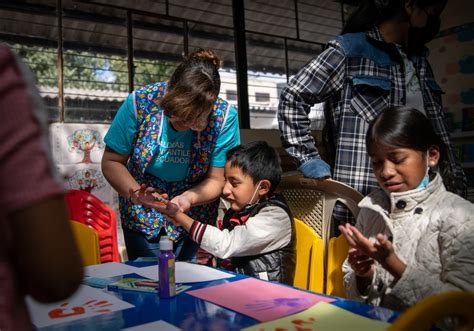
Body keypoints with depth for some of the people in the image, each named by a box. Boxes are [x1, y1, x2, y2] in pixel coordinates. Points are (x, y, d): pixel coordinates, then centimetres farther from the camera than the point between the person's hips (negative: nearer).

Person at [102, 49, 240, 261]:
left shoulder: (224, 116, -20)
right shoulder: (140, 102, -19)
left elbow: (216, 180, -13)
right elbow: (111, 162, -11)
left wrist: (189, 198, -32)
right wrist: (136, 192, -29)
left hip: (194, 217, 0)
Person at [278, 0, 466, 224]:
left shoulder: (419, 60, 19)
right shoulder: (350, 50, -2)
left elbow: (438, 129, 22)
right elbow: (292, 98, -3)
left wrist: (457, 182, 16)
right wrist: (310, 162, -7)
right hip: (361, 199, -6)